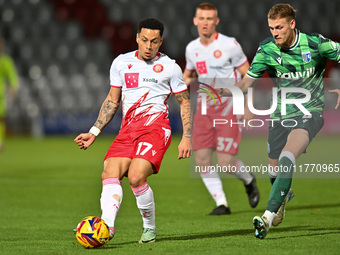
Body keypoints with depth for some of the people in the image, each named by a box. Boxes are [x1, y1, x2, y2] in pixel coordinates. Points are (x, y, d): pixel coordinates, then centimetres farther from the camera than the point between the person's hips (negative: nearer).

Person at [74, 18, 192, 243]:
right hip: (128, 129, 5)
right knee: (110, 174, -19)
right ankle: (107, 227, -32)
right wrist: (94, 132, 16)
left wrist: (187, 137, 3)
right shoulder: (121, 63, 15)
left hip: (155, 126, -5)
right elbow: (113, 100, 22)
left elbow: (185, 101, 11)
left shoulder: (170, 67, 6)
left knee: (136, 177, -23)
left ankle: (150, 228, -3)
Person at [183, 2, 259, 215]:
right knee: (202, 160, -7)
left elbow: (246, 73, -2)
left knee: (226, 163, -10)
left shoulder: (230, 45, -9)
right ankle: (222, 204, 4)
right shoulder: (192, 48, 6)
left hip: (228, 107, -5)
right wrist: (186, 81, 0)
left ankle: (249, 180, 23)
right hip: (204, 108, 5)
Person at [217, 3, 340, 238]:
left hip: (309, 113, -4)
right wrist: (222, 92, -20)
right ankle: (284, 196, 47)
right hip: (280, 116, 4)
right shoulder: (266, 49, -5)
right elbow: (248, 82, -3)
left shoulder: (315, 43, -11)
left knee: (287, 158, -27)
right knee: (275, 171, 9)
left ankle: (268, 217, -32)